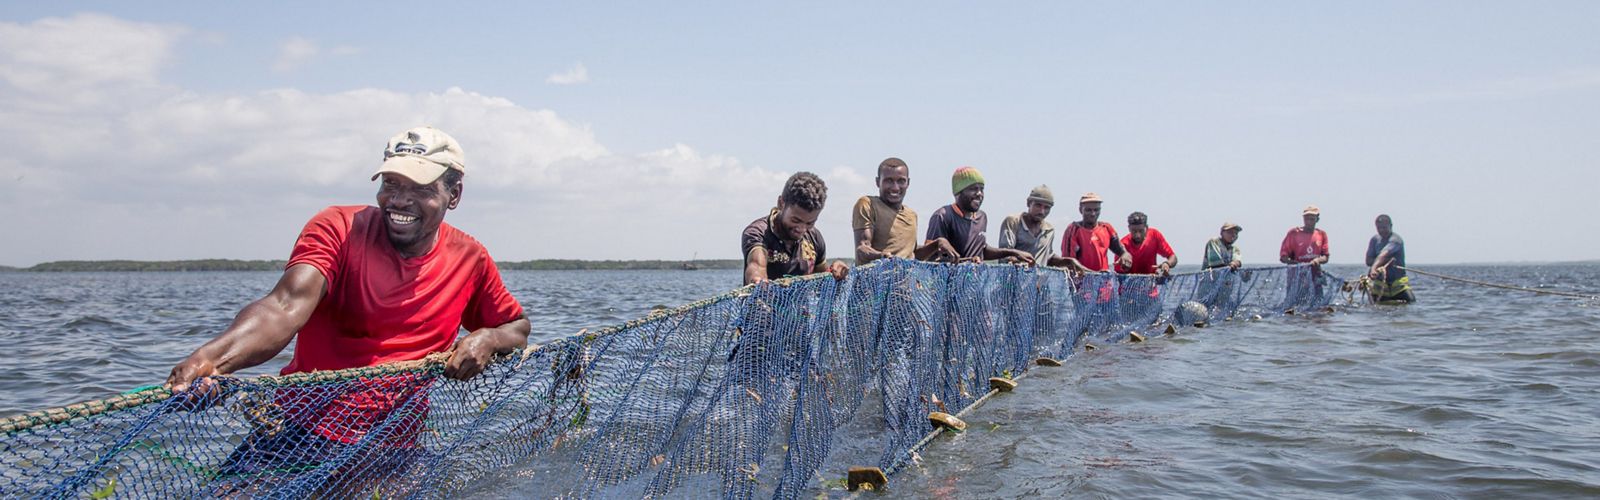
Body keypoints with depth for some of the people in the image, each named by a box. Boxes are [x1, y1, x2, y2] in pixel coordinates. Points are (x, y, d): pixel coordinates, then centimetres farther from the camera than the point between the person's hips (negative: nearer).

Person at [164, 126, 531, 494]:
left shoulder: (469, 259, 3)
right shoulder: (338, 228, -6)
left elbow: (518, 326, 17)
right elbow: (287, 306, -23)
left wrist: (487, 339, -8)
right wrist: (212, 358, -43)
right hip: (297, 433, -1)